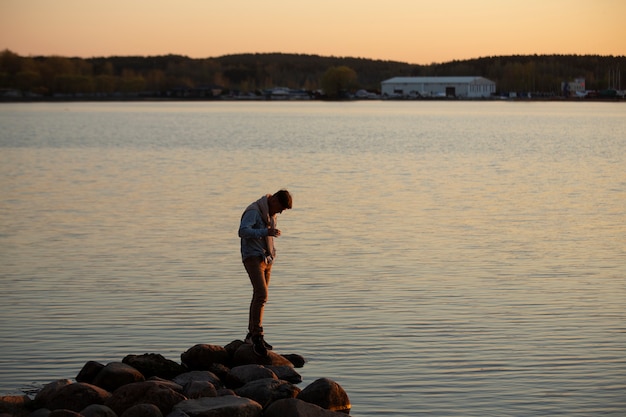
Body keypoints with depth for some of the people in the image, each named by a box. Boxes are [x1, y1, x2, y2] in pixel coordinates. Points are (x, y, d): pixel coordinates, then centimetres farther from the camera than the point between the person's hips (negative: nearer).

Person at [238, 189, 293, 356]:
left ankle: (252, 335, 20)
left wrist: (272, 254, 15)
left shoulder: (271, 214, 14)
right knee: (261, 295, -20)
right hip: (253, 258, -9)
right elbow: (243, 230, -28)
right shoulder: (253, 211, -14)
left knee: (260, 296, 11)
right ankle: (257, 336, -21)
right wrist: (265, 232, -38)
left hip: (267, 259, 9)